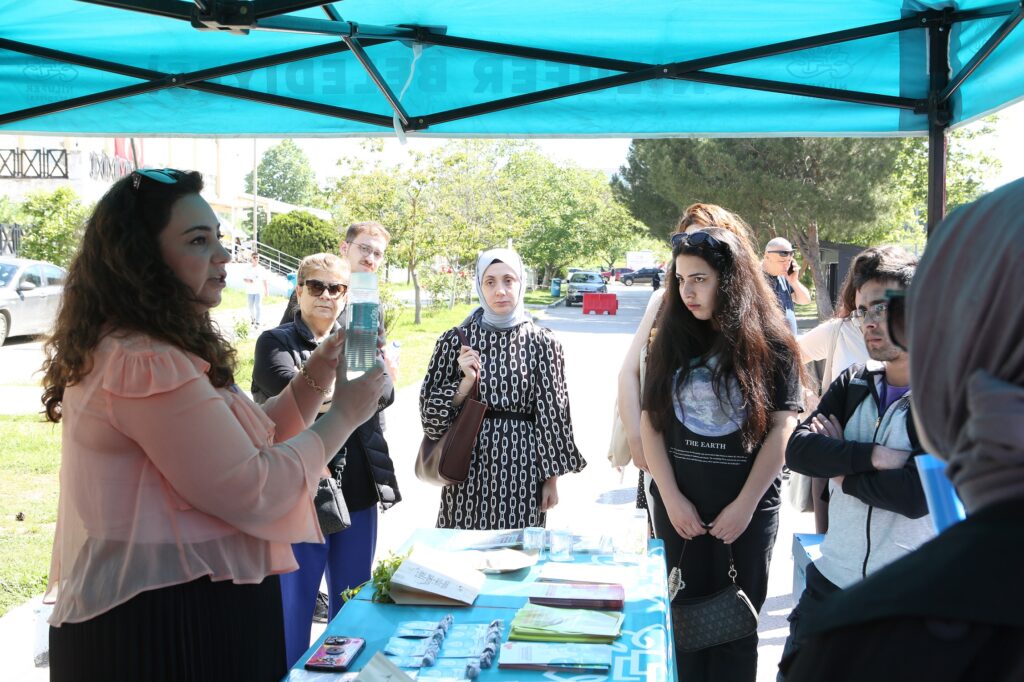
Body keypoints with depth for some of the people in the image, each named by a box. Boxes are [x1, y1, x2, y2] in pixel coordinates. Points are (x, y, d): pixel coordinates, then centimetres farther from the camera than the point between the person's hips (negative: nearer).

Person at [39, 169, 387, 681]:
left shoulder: (125, 351, 10)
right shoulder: (145, 365, -23)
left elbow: (238, 444, 14)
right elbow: (255, 491, -22)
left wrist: (316, 376, 1)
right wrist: (344, 415, -11)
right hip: (169, 625, -10)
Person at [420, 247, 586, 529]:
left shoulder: (543, 343, -1)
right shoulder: (456, 340, 0)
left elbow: (551, 414, 2)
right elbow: (430, 409, 2)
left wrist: (551, 479, 2)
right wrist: (466, 382, -13)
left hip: (522, 467, 0)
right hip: (470, 466, 0)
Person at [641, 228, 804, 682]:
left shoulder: (771, 344, -4)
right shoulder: (670, 340, 2)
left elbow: (782, 429, -6)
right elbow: (650, 422, 0)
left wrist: (745, 505, -11)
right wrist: (671, 499, -7)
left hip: (749, 508, -2)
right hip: (678, 506, 2)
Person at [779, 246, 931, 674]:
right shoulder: (853, 385, 5)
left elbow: (917, 495, -23)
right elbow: (797, 450, -8)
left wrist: (841, 468, -11)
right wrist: (872, 456, -21)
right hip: (831, 582, 5)